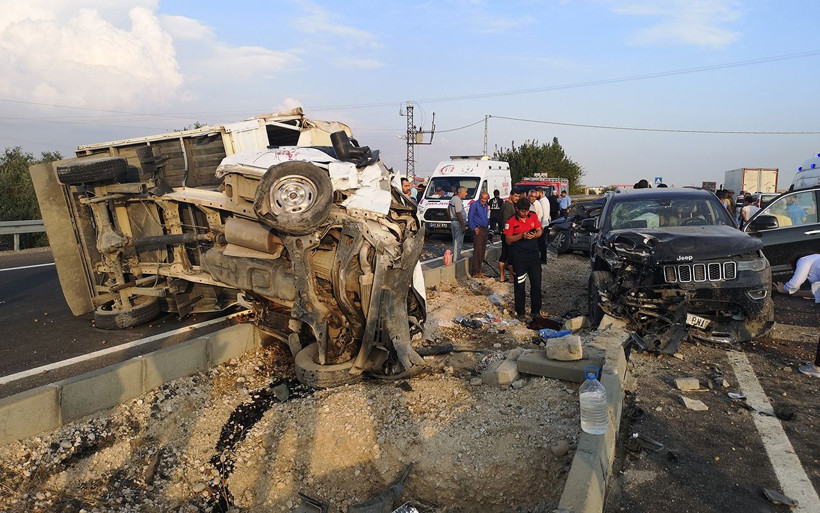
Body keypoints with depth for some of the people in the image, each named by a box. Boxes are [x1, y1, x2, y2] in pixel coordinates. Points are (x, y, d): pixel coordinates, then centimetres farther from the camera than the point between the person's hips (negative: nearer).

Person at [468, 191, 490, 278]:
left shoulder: (486, 206, 16)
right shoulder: (474, 204, -7)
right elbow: (470, 218, -11)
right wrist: (474, 228, -16)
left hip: (485, 229, 8)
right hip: (478, 229, -8)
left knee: (483, 250, 10)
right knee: (477, 250, -12)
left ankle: (479, 270, 19)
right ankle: (475, 272, -11)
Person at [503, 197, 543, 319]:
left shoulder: (533, 216, 5)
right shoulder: (511, 221, -7)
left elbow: (539, 230, 9)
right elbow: (508, 240, -7)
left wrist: (535, 235, -13)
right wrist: (521, 235, -21)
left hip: (533, 254, 4)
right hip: (519, 257, -4)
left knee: (536, 283, 8)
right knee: (520, 285, 3)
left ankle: (535, 311, 21)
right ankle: (520, 312, 16)